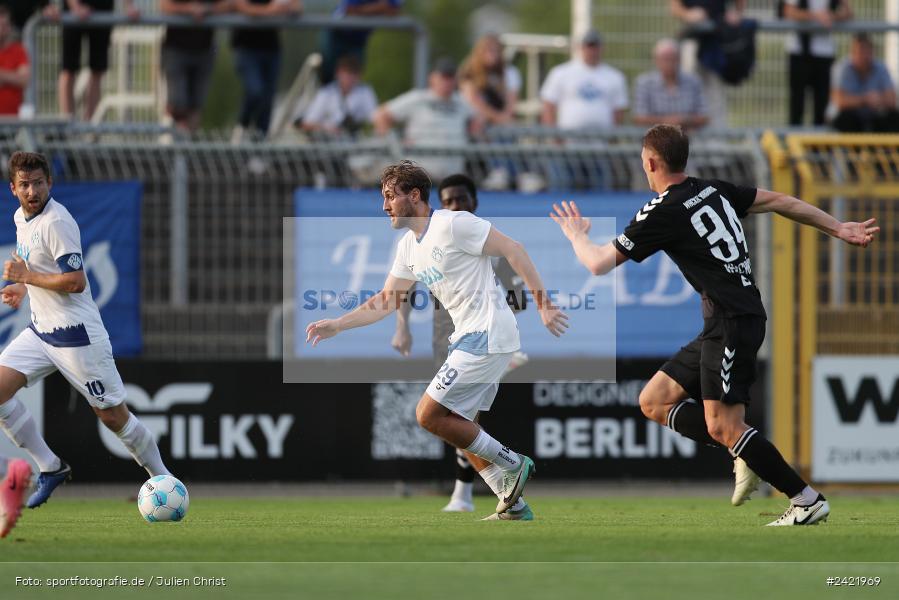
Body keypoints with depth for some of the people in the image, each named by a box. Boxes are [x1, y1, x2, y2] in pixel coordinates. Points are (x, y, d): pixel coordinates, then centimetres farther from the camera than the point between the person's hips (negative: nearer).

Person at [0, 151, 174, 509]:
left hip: (76, 332, -8)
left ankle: (161, 478, 14)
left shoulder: (56, 222, -18)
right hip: (41, 329, 8)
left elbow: (76, 281, -24)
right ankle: (50, 469, 1)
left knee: (112, 416, -3)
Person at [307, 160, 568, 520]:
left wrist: (543, 304, -17)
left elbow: (512, 250, -14)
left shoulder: (453, 224, -13)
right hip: (470, 340, 10)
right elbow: (386, 301, 21)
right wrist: (337, 325, 12)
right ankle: (513, 506, 13)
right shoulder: (409, 247, 15)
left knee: (429, 415, -11)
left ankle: (511, 465, -3)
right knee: (457, 427, 11)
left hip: (487, 337, -10)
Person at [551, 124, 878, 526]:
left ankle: (807, 501, -10)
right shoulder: (714, 190, 12)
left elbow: (597, 264, -6)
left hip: (732, 324, -9)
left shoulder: (663, 213, -11)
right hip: (725, 324, 9)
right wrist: (839, 229, 26)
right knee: (653, 402, 9)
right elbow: (778, 202, 18)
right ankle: (745, 456, 4)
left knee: (723, 428, -12)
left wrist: (576, 235, 16)